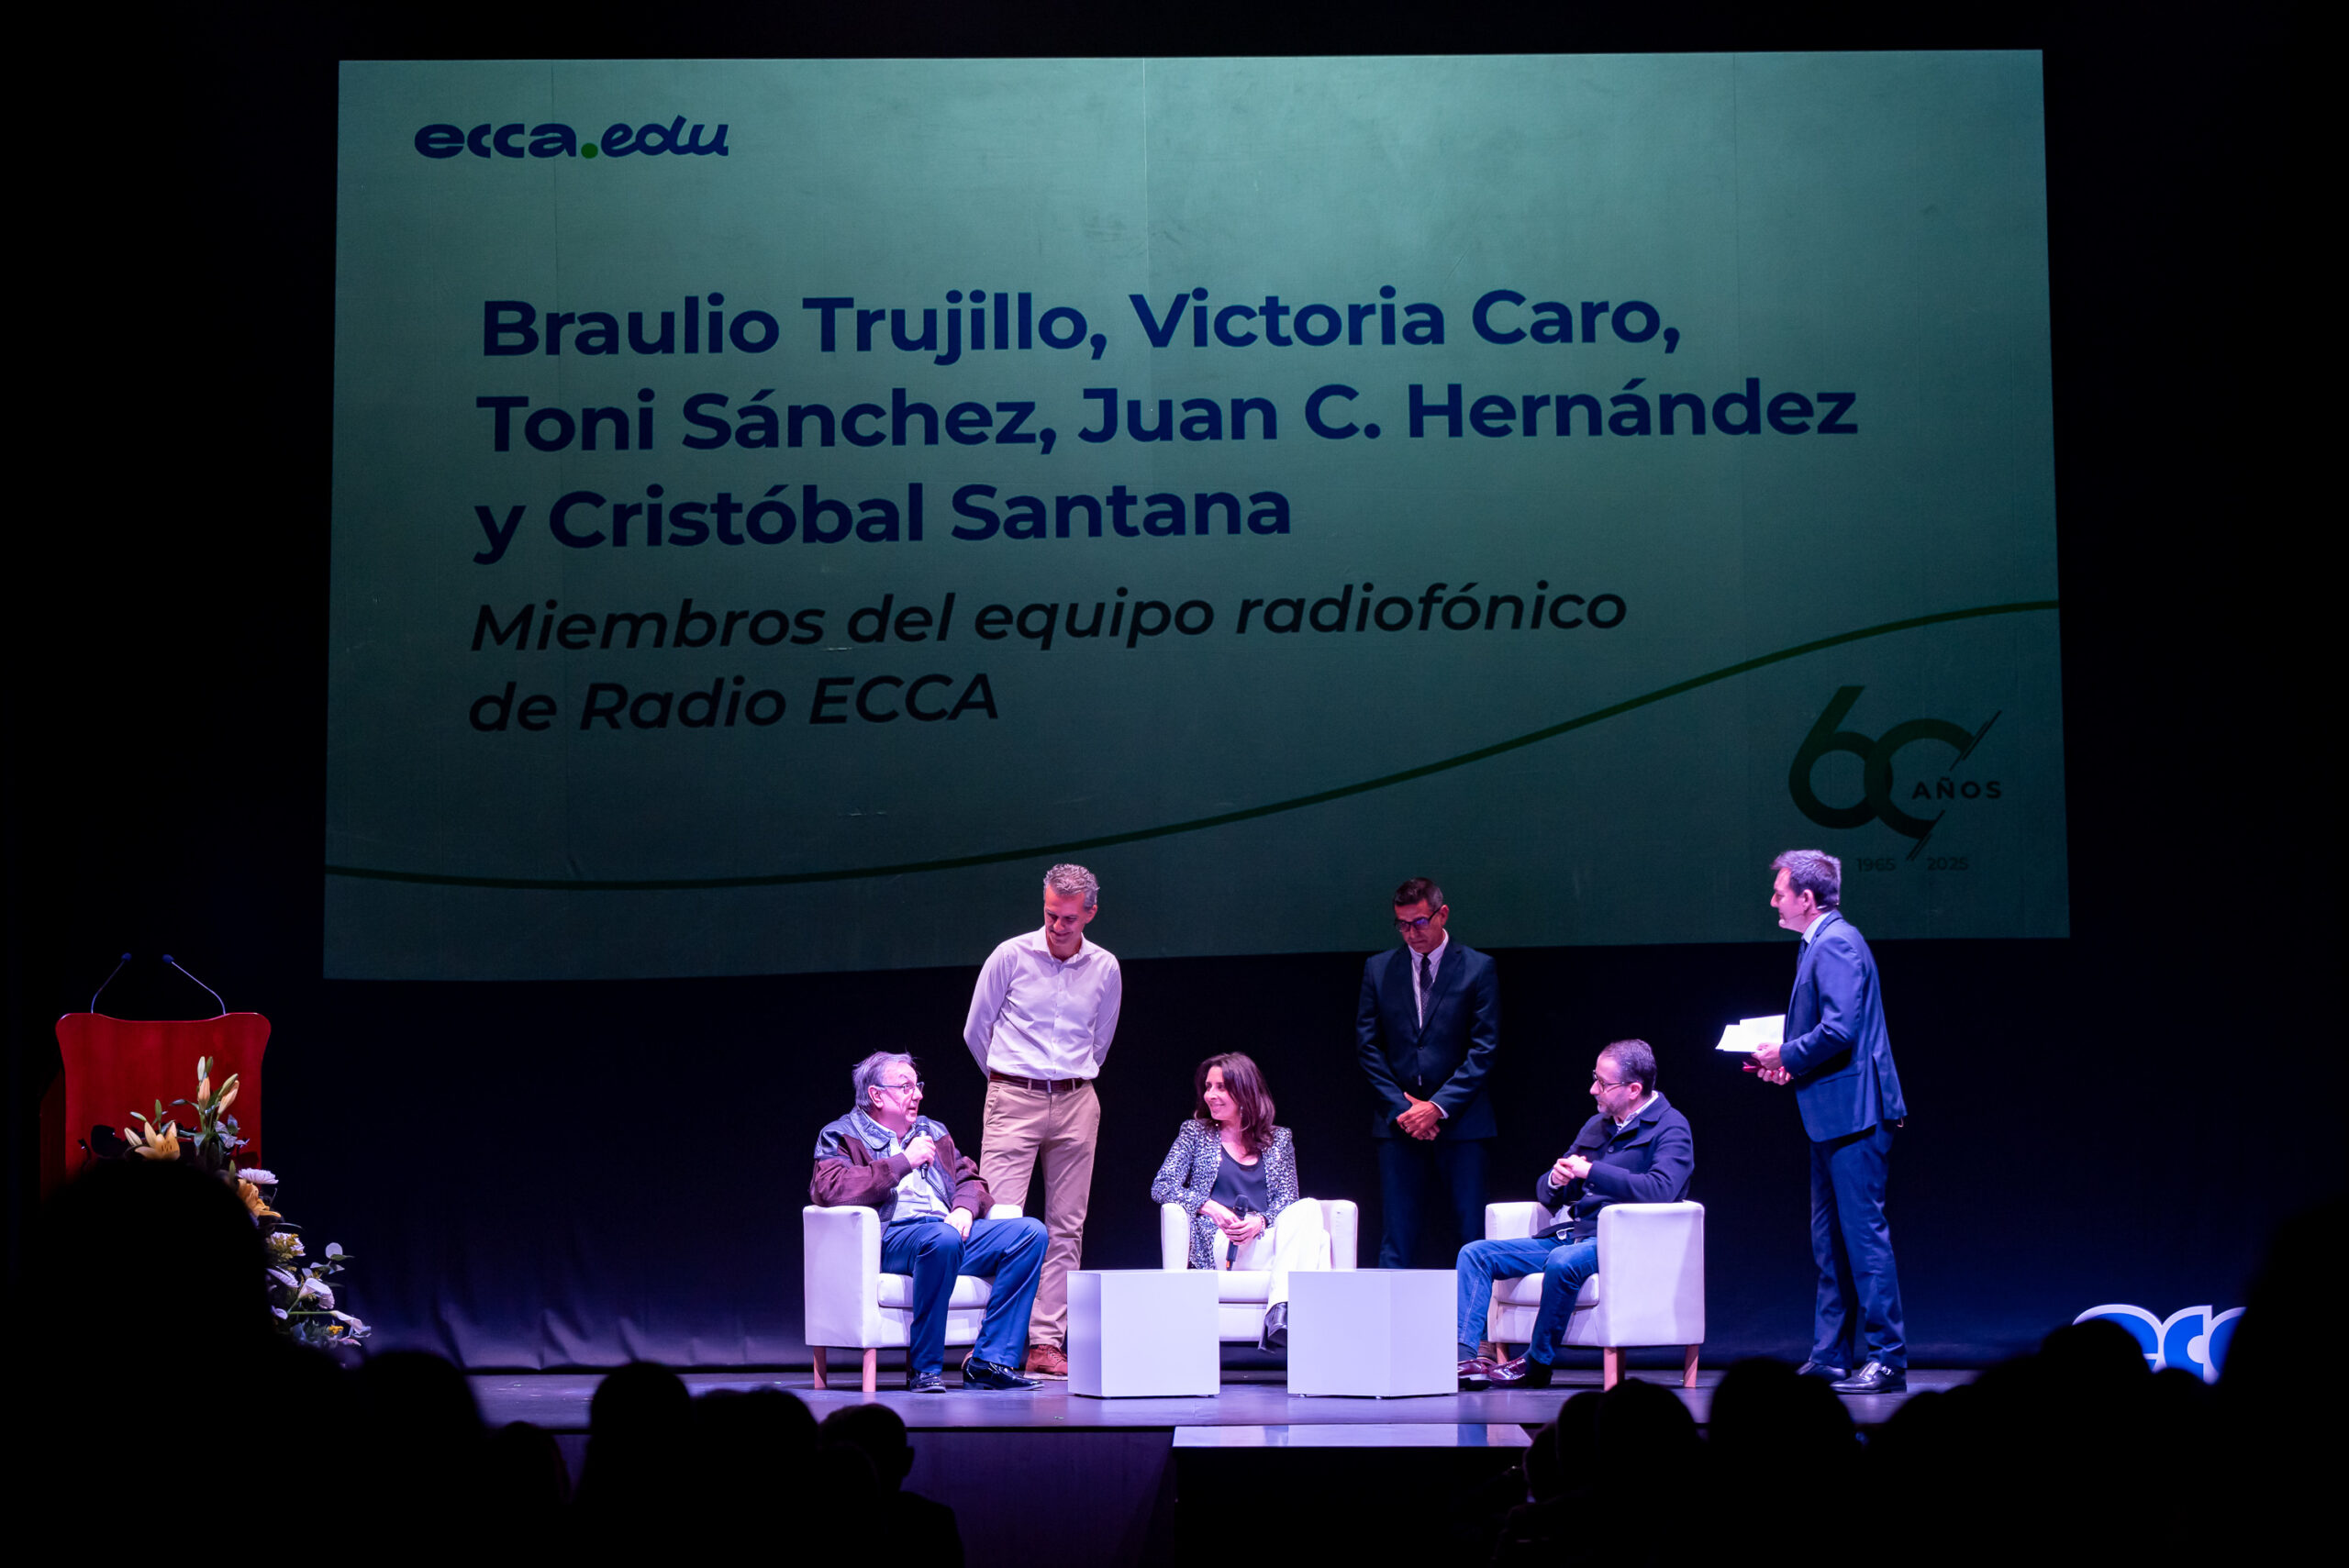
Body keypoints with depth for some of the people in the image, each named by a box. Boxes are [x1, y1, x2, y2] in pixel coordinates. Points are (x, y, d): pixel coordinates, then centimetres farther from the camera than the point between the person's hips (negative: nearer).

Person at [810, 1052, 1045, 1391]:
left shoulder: (932, 1131, 29)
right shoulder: (841, 1136, 8)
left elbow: (970, 1179, 26)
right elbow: (830, 1188, -11)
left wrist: (964, 1209, 1)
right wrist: (904, 1162, -11)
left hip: (948, 1228, 7)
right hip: (890, 1238, -7)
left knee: (1030, 1232, -15)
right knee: (943, 1238, -40)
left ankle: (990, 1361, -18)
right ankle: (924, 1368, -27)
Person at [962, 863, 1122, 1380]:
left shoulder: (1105, 969, 5)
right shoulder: (1011, 956, -4)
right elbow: (976, 1031, 7)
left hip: (1076, 1104, 3)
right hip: (1014, 1102, -3)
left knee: (1066, 1227, 1)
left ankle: (1046, 1344, 3)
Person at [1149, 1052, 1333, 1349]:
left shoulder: (1278, 1139, 20)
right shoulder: (1196, 1133, 16)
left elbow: (1287, 1198, 9)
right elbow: (1161, 1187, 5)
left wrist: (1260, 1222, -14)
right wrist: (1210, 1208, -13)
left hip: (1266, 1238, 3)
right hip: (1220, 1246, -3)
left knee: (1308, 1209, -33)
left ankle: (1280, 1312, -43)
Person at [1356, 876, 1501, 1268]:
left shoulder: (1478, 968, 2)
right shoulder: (1379, 969, 10)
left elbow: (1483, 1049, -3)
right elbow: (1368, 1047, 7)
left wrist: (1439, 1106, -11)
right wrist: (1400, 1107, -5)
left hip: (1461, 1120, -2)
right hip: (1398, 1123, 2)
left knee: (1471, 1231, -4)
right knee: (1397, 1232, -1)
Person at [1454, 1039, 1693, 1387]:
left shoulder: (1670, 1128, -4)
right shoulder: (1597, 1126, 19)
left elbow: (1660, 1189, -24)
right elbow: (1547, 1196, 23)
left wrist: (1591, 1171, -20)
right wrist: (1556, 1180, -3)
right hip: (1570, 1234, 8)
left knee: (1563, 1262, -39)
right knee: (1475, 1254, -5)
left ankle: (1537, 1365, -22)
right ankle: (1465, 1356, -20)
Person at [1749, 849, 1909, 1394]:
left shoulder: (1837, 944, -14)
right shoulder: (1821, 942, 18)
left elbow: (1839, 1031, -24)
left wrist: (1786, 1054, -11)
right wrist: (1787, 1063, 10)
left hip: (1853, 1113, -11)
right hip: (1834, 1117, 11)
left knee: (1863, 1233, -8)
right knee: (1830, 1242, 13)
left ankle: (1887, 1359, -5)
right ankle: (1830, 1358, 18)